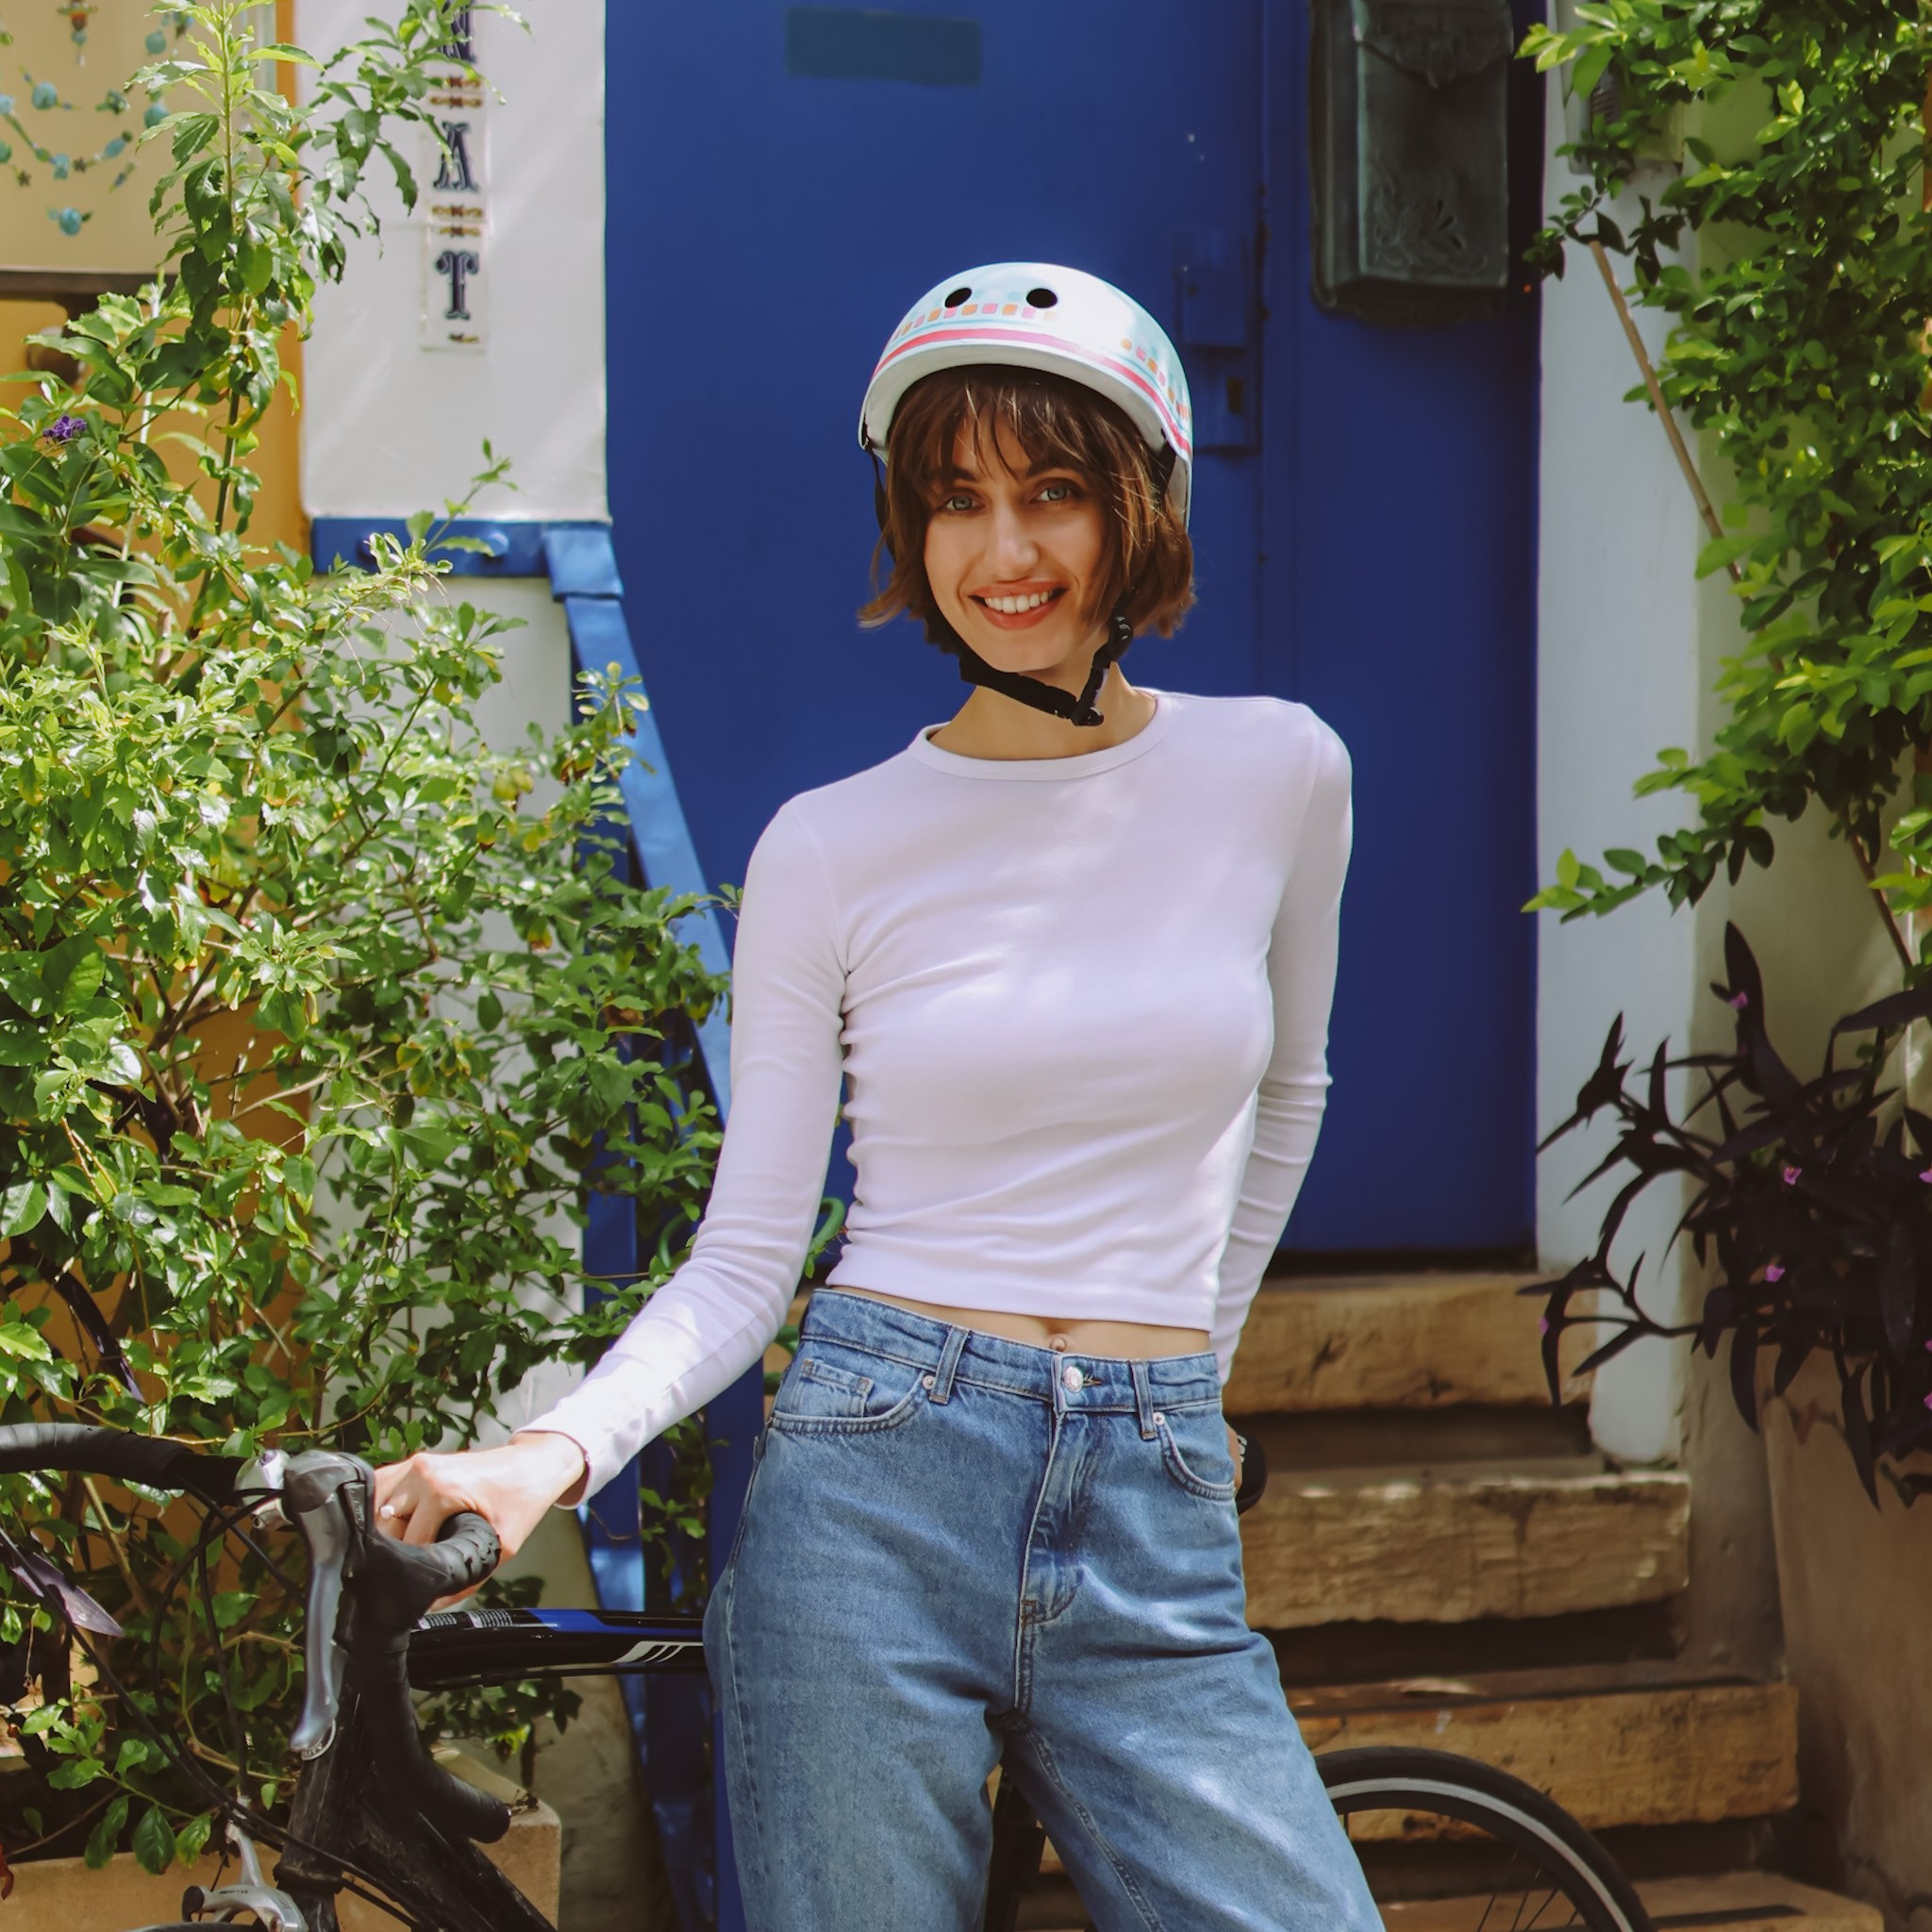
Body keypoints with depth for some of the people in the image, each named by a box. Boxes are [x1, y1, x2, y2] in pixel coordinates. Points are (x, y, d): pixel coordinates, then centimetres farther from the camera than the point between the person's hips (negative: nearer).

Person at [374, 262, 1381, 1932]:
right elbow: (742, 1262, -1)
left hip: (1155, 1521, 2)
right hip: (875, 1491, -1)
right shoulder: (829, 852, 0)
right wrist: (556, 1450, -17)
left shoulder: (1274, 772, 4)